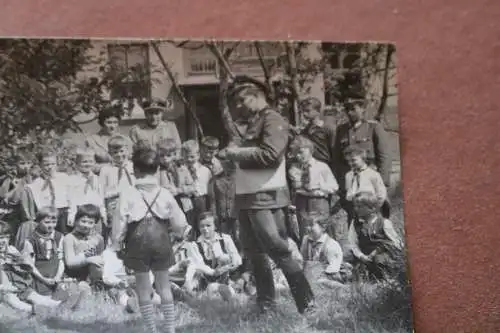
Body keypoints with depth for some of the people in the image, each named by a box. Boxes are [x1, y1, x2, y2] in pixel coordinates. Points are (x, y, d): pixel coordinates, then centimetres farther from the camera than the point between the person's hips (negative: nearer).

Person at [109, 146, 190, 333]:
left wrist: (115, 245, 8)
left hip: (138, 242, -2)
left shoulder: (128, 194, -7)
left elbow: (120, 222, -5)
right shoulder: (165, 194, 1)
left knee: (143, 288, 10)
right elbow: (179, 223, 7)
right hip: (161, 240, 2)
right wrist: (184, 231, 30)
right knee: (164, 286, 15)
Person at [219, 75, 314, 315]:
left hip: (266, 197, -9)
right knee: (254, 252, 13)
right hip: (247, 197, 9)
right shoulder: (253, 123, 19)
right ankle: (265, 302, 24)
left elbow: (270, 155, -22)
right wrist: (231, 155, 3)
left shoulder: (272, 120, -9)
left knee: (278, 251, -10)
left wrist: (236, 152, -15)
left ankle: (307, 302, 1)